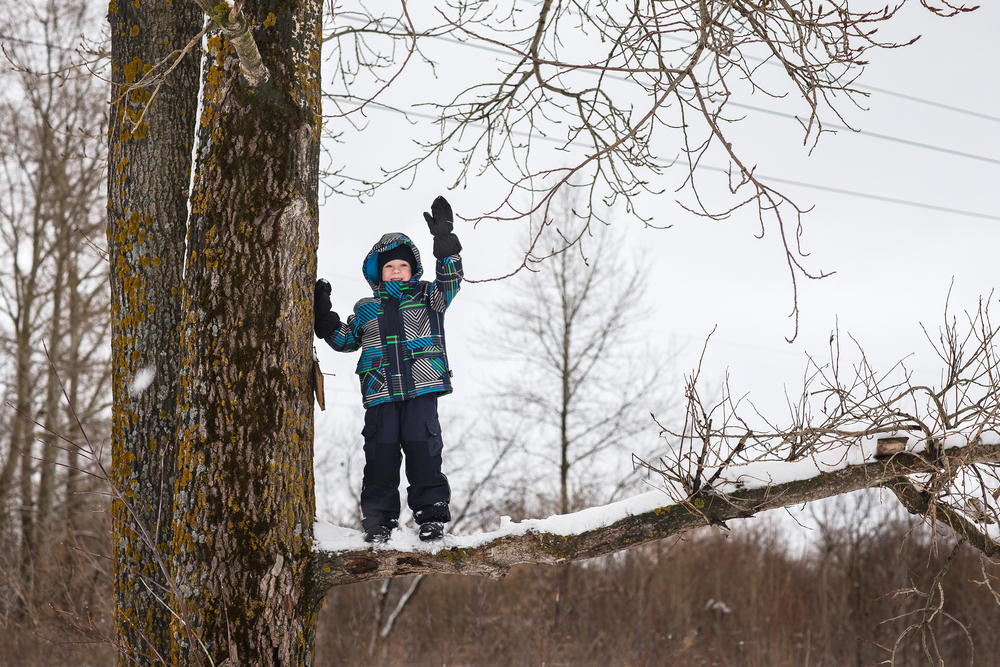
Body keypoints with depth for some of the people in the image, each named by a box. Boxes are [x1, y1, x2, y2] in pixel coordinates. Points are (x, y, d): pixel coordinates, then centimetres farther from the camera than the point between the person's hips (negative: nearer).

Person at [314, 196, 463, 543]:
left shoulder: (426, 297, 14)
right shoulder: (365, 309, 21)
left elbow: (449, 281, -3)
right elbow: (345, 339, 27)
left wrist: (445, 242, -14)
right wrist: (324, 316, 14)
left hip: (421, 388, -2)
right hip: (380, 393, 2)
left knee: (423, 449, -8)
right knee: (380, 453, -3)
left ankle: (431, 515, -2)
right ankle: (378, 518, 2)